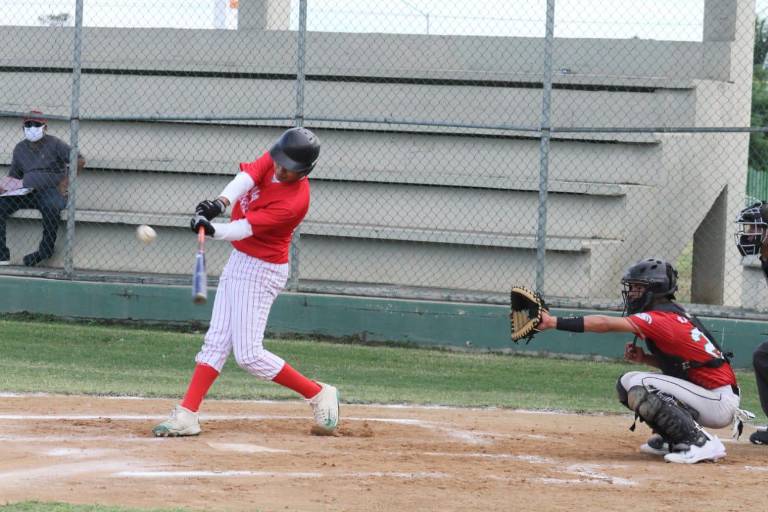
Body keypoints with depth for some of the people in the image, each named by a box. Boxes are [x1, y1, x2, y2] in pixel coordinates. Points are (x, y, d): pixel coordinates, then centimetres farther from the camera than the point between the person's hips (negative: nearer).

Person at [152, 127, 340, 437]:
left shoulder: (294, 201, -26)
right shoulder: (273, 160, -5)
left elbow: (244, 229, -32)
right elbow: (246, 177, -21)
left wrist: (212, 230, -48)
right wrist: (220, 203, -40)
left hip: (260, 271, -8)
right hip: (239, 260, 8)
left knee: (248, 355, -8)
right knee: (216, 342, 6)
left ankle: (318, 394, 5)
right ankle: (186, 415, 5)